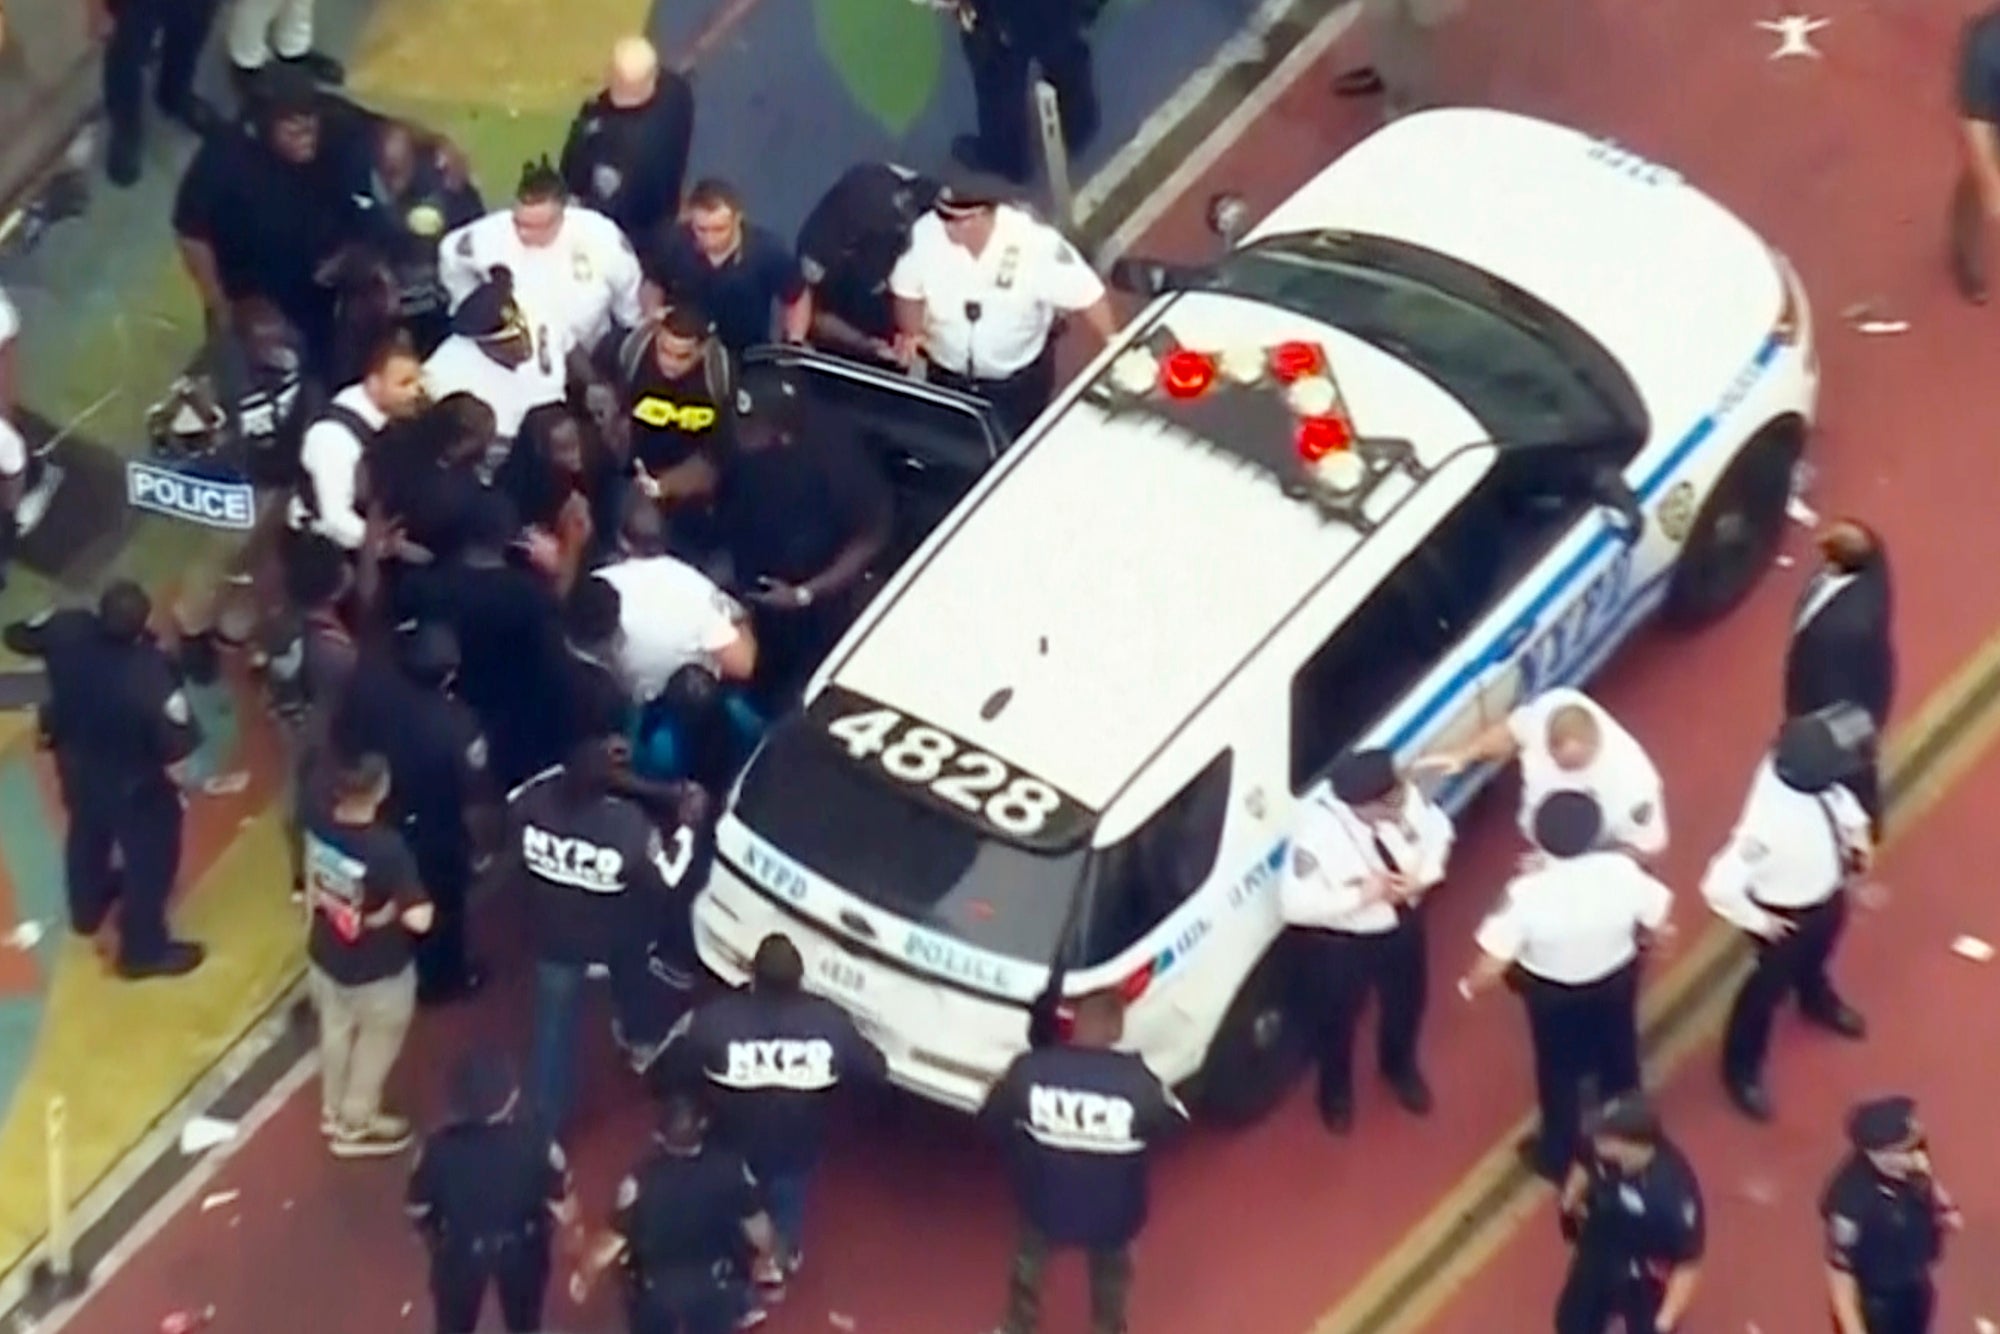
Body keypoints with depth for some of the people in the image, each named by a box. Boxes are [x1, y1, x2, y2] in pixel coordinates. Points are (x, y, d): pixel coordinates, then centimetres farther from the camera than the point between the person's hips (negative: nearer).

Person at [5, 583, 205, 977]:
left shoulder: (68, 630, -28)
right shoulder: (150, 674, -41)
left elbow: (18, 636, -9)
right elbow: (179, 742, -34)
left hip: (76, 764, 6)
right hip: (134, 783, -6)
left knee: (88, 833, 35)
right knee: (150, 859, 20)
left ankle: (88, 907, 61)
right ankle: (144, 950, 38)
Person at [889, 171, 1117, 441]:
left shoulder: (1035, 243, -30)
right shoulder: (925, 233, -23)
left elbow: (1085, 294, -21)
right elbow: (908, 291, -5)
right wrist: (911, 334, -22)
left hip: (1020, 382, -2)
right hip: (947, 378, 2)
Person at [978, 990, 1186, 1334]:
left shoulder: (1029, 1069, -23)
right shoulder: (1138, 1082, -26)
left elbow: (991, 1117, -6)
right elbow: (1173, 1121, -6)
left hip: (1045, 1205, 1)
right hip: (1113, 1215, -1)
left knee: (1030, 1265, 34)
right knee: (1112, 1275, 32)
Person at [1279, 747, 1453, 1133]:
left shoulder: (1403, 796, -25)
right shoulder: (1318, 830, -39)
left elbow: (1438, 830, -4)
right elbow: (1295, 903, -37)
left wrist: (1422, 878, -21)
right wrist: (1360, 896, -35)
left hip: (1402, 922, 5)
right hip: (1340, 942, -5)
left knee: (1407, 1002, 30)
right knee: (1339, 1020, 23)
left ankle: (1400, 1068, 65)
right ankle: (1337, 1091, 56)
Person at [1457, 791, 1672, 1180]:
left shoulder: (1527, 892, -33)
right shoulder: (1621, 871, -27)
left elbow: (1495, 959, -27)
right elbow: (1657, 920, -10)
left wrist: (1469, 986, -6)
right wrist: (1642, 938, 13)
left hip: (1553, 994, -2)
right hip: (1616, 980, 2)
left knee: (1559, 1072, 24)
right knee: (1618, 1061, 29)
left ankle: (1559, 1156, 45)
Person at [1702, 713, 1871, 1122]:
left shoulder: (1799, 766, -25)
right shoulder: (1766, 822, -46)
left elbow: (1833, 792, 3)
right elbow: (1720, 886, -43)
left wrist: (1856, 827, -1)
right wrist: (1758, 922, -26)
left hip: (1828, 891, 7)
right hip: (1788, 914, -7)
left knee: (1816, 957, 37)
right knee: (1769, 987, 18)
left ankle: (1817, 999, 72)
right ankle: (1743, 1071, 45)